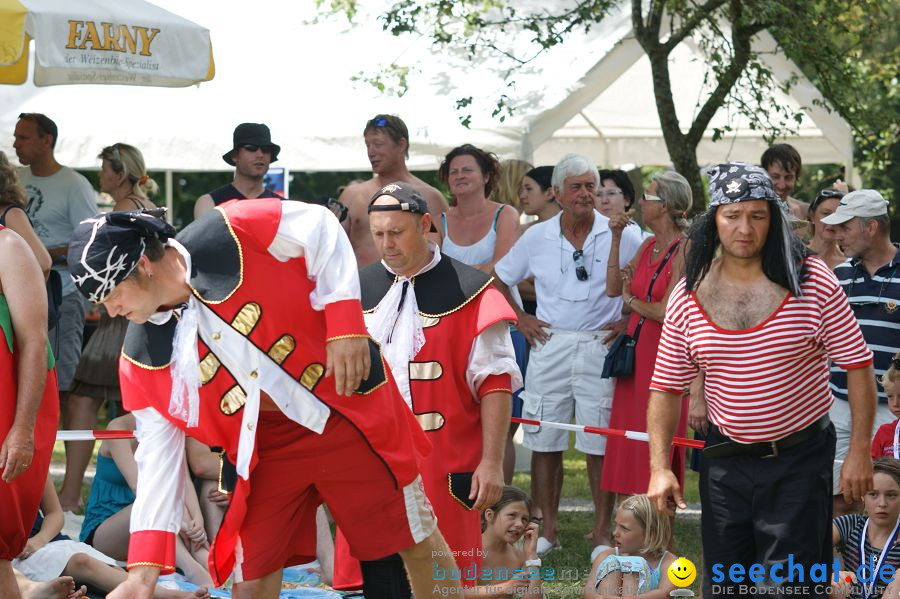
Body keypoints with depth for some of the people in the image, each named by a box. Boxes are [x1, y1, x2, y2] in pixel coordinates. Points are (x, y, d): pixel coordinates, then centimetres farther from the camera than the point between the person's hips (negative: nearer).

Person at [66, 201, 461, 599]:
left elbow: (320, 229, -11)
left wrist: (346, 324, -19)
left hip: (349, 404, -3)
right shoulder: (141, 358, -8)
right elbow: (158, 454, -4)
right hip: (263, 446, 3)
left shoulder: (232, 235, -22)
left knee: (420, 546, 5)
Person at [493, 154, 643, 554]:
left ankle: (602, 531, 6)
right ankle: (547, 529, 10)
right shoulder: (536, 237, 6)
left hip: (600, 346, -2)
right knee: (544, 442, 2)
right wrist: (519, 319, 9)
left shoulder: (622, 236, -2)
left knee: (600, 444, -2)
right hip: (549, 345, 2)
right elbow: (498, 279, 18)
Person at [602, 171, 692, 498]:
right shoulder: (648, 246, 12)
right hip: (636, 349, 8)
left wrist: (632, 300, 0)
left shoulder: (684, 250, -12)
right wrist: (616, 238, 4)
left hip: (665, 352, -8)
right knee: (631, 443, 6)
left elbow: (667, 312, -17)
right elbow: (613, 288, 8)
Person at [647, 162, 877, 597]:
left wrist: (860, 451, -9)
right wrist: (660, 467, -6)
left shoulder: (812, 281, -10)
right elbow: (666, 387, 2)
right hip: (726, 458, 3)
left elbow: (858, 366, -6)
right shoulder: (687, 296, -3)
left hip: (800, 459, -3)